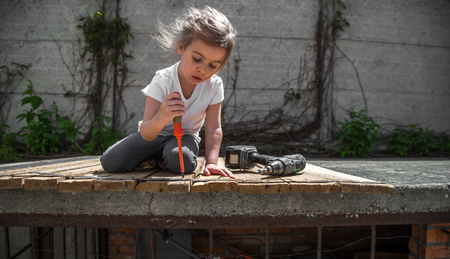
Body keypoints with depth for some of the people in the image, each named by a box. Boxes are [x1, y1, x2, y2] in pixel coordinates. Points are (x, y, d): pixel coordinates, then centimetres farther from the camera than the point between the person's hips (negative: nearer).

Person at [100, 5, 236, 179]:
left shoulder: (214, 85, -17)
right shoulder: (162, 81, -24)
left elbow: (213, 128, -12)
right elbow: (146, 135, -29)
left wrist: (211, 162, -25)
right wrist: (160, 119, -52)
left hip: (185, 136, 0)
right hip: (155, 133, 0)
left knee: (182, 162, -36)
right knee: (110, 161, -19)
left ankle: (164, 156, 2)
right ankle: (156, 156, 10)